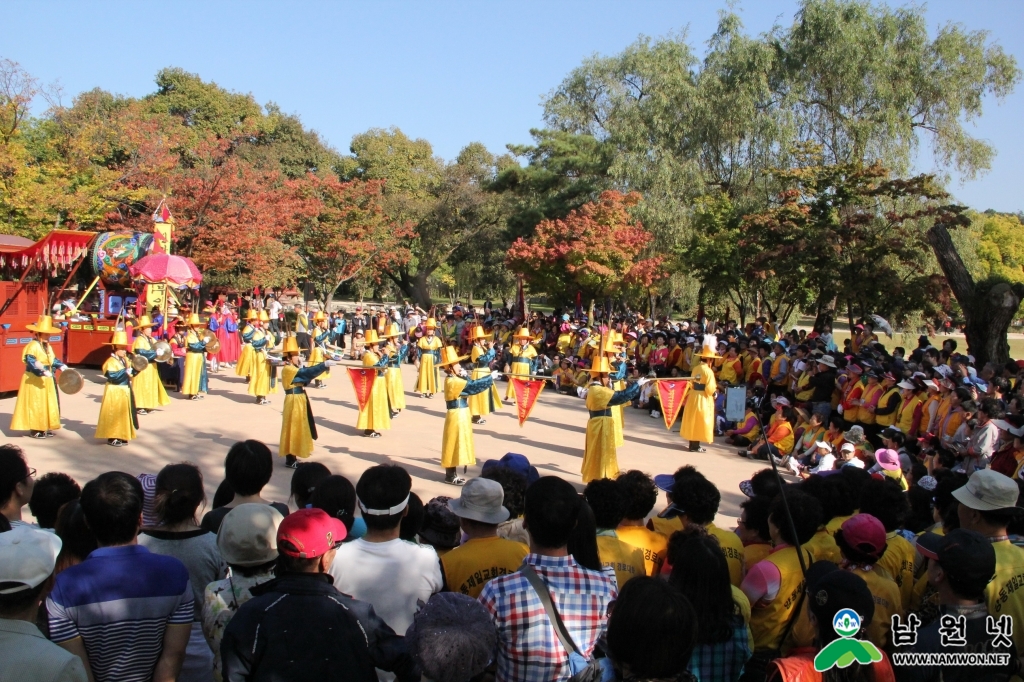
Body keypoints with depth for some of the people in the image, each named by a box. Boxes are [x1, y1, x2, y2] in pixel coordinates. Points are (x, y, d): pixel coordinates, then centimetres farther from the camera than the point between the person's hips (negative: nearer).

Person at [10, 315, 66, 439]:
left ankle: (45, 427, 22)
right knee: (36, 404, -4)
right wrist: (42, 372, -38)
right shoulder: (33, 346, -17)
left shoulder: (48, 347, 12)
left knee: (48, 403, 12)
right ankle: (35, 429, 3)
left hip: (47, 380, 9)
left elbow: (52, 360, 17)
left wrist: (61, 365, 0)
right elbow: (31, 362, -28)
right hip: (35, 380, -9)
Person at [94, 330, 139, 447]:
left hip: (125, 391, 9)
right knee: (114, 414, -4)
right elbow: (113, 376, -27)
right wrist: (126, 372, -28)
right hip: (115, 392, -9)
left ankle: (121, 436, 20)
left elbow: (130, 373, 13)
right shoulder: (111, 361, -16)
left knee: (124, 413, 12)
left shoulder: (125, 360, 10)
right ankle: (112, 438, 2)